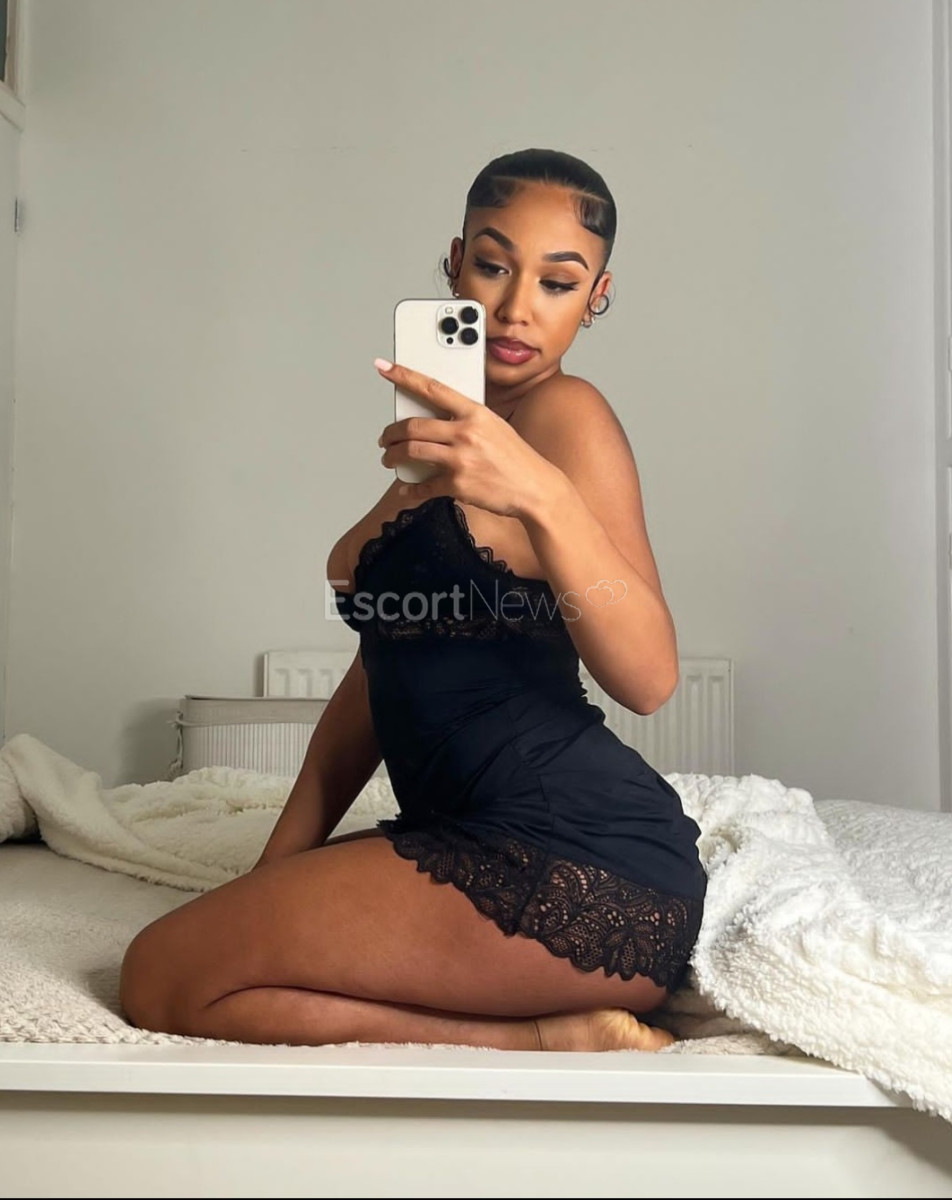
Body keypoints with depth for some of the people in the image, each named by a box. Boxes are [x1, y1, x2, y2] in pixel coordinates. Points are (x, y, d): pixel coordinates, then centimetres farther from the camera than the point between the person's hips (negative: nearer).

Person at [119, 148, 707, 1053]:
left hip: (586, 870, -9)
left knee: (164, 975, -10)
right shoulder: (447, 436, 18)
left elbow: (648, 678, -18)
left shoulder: (565, 413, -6)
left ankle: (551, 1039, -9)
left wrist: (540, 495, -32)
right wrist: (275, 872, 13)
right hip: (473, 838, 9)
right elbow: (384, 666, 17)